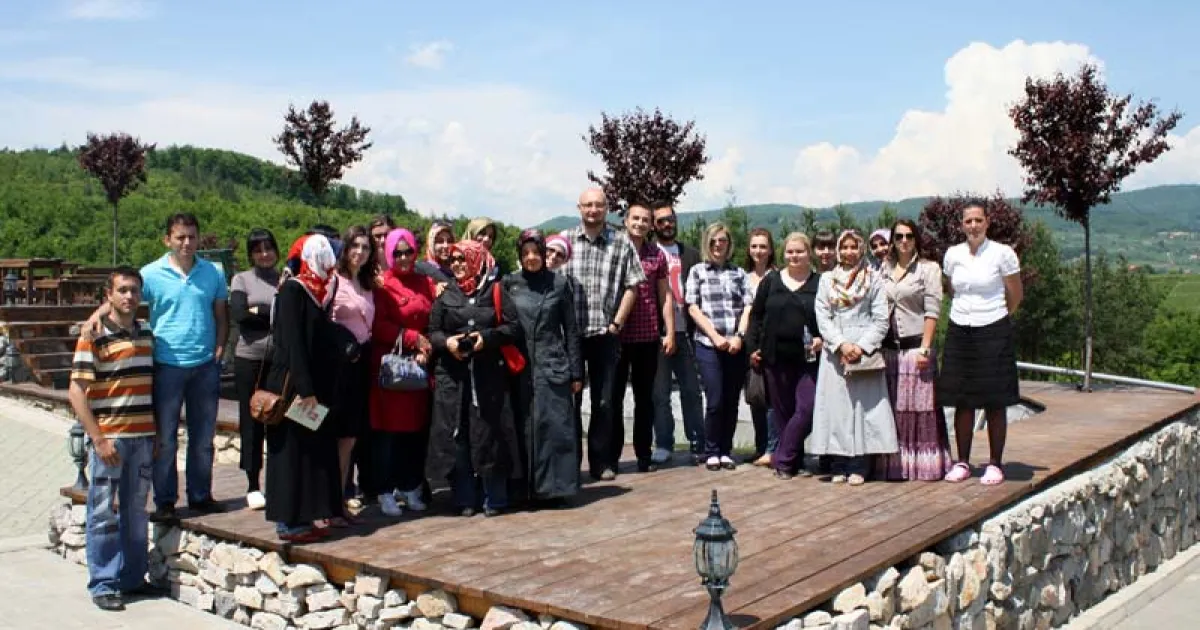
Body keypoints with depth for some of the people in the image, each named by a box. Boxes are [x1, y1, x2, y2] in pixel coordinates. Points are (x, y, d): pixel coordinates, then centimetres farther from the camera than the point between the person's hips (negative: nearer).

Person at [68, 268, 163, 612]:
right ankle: (103, 586, 12)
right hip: (109, 438, -5)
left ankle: (133, 578, 23)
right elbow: (76, 391, -11)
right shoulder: (94, 337, -8)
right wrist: (98, 439, -15)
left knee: (136, 511, 12)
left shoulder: (146, 334, 10)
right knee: (104, 514, 3)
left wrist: (157, 433, 12)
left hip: (143, 437, 5)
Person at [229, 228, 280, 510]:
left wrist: (258, 311, -6)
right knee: (251, 421, 5)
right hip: (250, 358, -1)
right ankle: (253, 485, 14)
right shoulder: (242, 279, 6)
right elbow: (239, 314, -9)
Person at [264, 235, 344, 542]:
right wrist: (305, 390, -21)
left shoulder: (321, 291, 11)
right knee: (292, 451, -1)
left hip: (315, 384, 8)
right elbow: (292, 343, -18)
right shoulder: (292, 290, -12)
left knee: (315, 449, 11)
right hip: (292, 385, -8)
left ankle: (303, 517, 19)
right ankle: (288, 522, 7)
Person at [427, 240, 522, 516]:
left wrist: (487, 337, -13)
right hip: (451, 375, 2)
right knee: (456, 434, 0)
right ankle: (465, 498, 10)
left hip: (489, 373, -2)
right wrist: (447, 342, -9)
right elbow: (432, 332, 11)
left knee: (489, 433, -2)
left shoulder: (495, 292, 7)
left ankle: (494, 498, 8)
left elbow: (513, 327, 1)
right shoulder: (444, 295, 13)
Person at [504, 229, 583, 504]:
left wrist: (576, 372, 2)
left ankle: (553, 487, 5)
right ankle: (527, 487, 13)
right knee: (525, 428, 4)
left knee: (554, 426, -3)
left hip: (553, 367, -1)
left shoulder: (559, 283, 3)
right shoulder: (509, 283, 5)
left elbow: (571, 330, 4)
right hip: (521, 368, 1)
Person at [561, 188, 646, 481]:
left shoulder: (622, 243, 3)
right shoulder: (565, 240, 3)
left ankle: (601, 462, 17)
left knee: (604, 402, 6)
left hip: (605, 333, 0)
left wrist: (617, 323, -2)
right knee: (569, 399, 6)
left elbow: (632, 286, 4)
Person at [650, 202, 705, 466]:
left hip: (684, 332, 2)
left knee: (691, 390, 5)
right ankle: (663, 444, 9)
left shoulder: (690, 255, 14)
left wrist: (696, 328, 0)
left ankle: (697, 444, 11)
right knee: (660, 392, 2)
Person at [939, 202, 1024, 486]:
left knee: (995, 403, 2)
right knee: (962, 401, 6)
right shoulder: (953, 254, 6)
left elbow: (1016, 294, 3)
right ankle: (963, 462, 15)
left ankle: (995, 463, 12)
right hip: (959, 332, 3)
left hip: (993, 332, -3)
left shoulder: (1002, 253, -5)